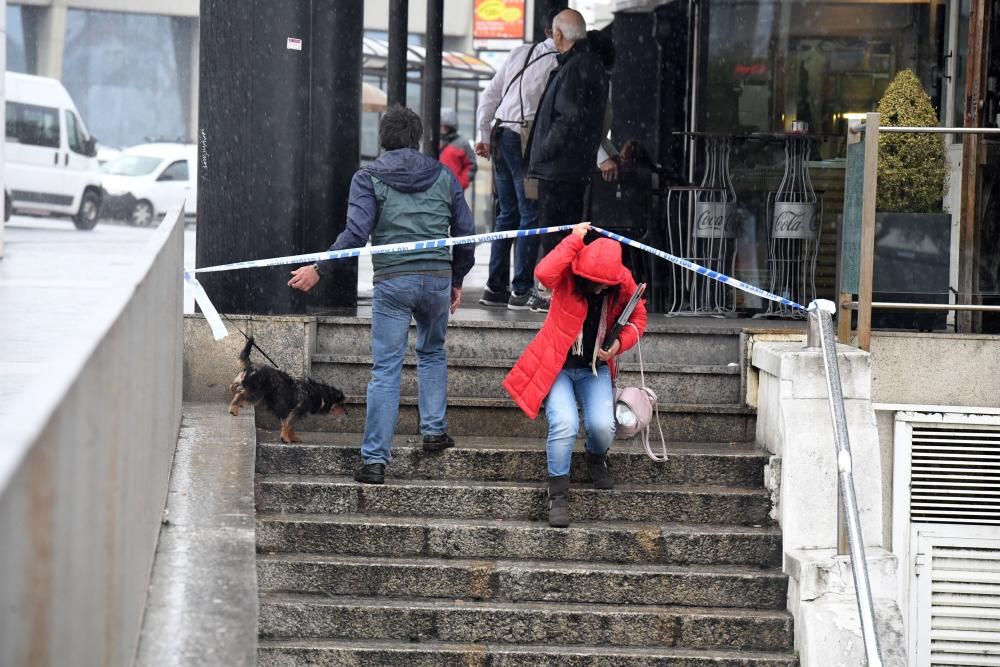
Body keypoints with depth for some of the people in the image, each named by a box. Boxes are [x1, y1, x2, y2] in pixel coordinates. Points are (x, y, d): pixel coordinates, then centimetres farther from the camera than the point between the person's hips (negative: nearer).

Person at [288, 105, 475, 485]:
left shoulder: (369, 178, 2)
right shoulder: (443, 176, 12)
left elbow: (356, 233, -10)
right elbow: (465, 232, 13)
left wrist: (319, 270, -6)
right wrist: (457, 280, 25)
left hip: (392, 282, -3)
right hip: (437, 278, 3)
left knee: (386, 369, -3)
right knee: (432, 353, 27)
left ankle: (375, 460, -6)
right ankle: (434, 431, 23)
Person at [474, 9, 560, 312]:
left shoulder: (520, 53, 13)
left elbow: (489, 96, 15)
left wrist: (485, 137, 22)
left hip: (500, 135, 7)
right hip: (527, 140, -7)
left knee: (508, 214, 14)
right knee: (531, 215, -3)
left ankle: (495, 287, 15)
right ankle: (522, 291, -5)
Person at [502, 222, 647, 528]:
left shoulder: (623, 282, -8)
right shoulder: (568, 276, -17)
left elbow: (638, 317, 9)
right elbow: (544, 272, -41)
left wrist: (620, 344, -10)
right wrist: (575, 239, -33)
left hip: (594, 367, 3)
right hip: (556, 365, -3)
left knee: (603, 426, -19)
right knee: (565, 422, -27)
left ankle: (596, 458, 20)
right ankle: (557, 495, -11)